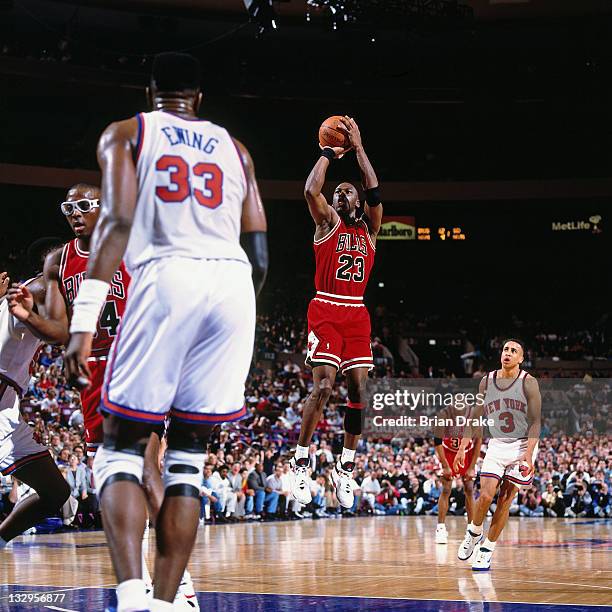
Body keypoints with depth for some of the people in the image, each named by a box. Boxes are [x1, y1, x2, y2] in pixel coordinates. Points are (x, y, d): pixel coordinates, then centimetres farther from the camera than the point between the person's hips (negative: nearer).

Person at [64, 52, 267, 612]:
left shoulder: (126, 134, 14)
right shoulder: (234, 148, 25)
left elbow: (118, 221, -2)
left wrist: (83, 321, -7)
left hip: (167, 277, -3)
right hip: (234, 285, 3)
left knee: (120, 449, 4)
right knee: (187, 457, 11)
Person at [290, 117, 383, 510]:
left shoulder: (369, 228, 16)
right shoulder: (328, 222, 6)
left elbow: (374, 193, 1)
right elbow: (312, 190, -12)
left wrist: (359, 148, 2)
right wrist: (329, 153, -2)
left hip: (357, 315, 5)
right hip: (326, 311, -5)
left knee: (360, 389, -1)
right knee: (324, 385, -16)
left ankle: (346, 468, 8)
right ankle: (301, 463, -9)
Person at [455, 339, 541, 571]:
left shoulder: (528, 383, -9)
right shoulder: (487, 382, 2)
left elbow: (535, 422, -12)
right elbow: (475, 417, 10)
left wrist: (528, 456, -21)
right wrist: (462, 447, 3)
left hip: (522, 446, -2)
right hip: (496, 446, 2)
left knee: (505, 500, -3)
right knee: (486, 495, -11)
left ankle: (487, 550, 7)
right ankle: (473, 533, 16)